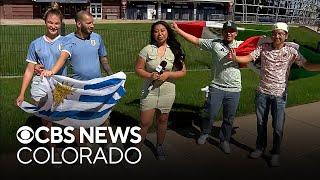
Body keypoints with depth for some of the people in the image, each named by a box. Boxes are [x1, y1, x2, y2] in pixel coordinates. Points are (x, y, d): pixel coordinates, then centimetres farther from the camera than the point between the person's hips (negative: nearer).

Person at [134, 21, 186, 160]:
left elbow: (183, 71, -1)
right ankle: (137, 149, 18)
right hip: (149, 91, -2)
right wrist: (149, 75, -21)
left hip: (167, 92, 2)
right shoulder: (147, 49, -6)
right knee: (145, 123, -1)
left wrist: (167, 74, -16)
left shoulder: (175, 51, -2)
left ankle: (159, 147, 37)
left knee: (162, 121, 16)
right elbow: (138, 69, -3)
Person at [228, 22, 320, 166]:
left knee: (278, 126, 3)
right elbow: (248, 58, -8)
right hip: (262, 92, 2)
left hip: (279, 95, -1)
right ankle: (260, 148, 35)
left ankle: (275, 153, 23)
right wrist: (235, 58, -28)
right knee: (261, 123, 15)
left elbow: (307, 65, -8)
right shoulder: (263, 48, -1)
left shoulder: (291, 52, -4)